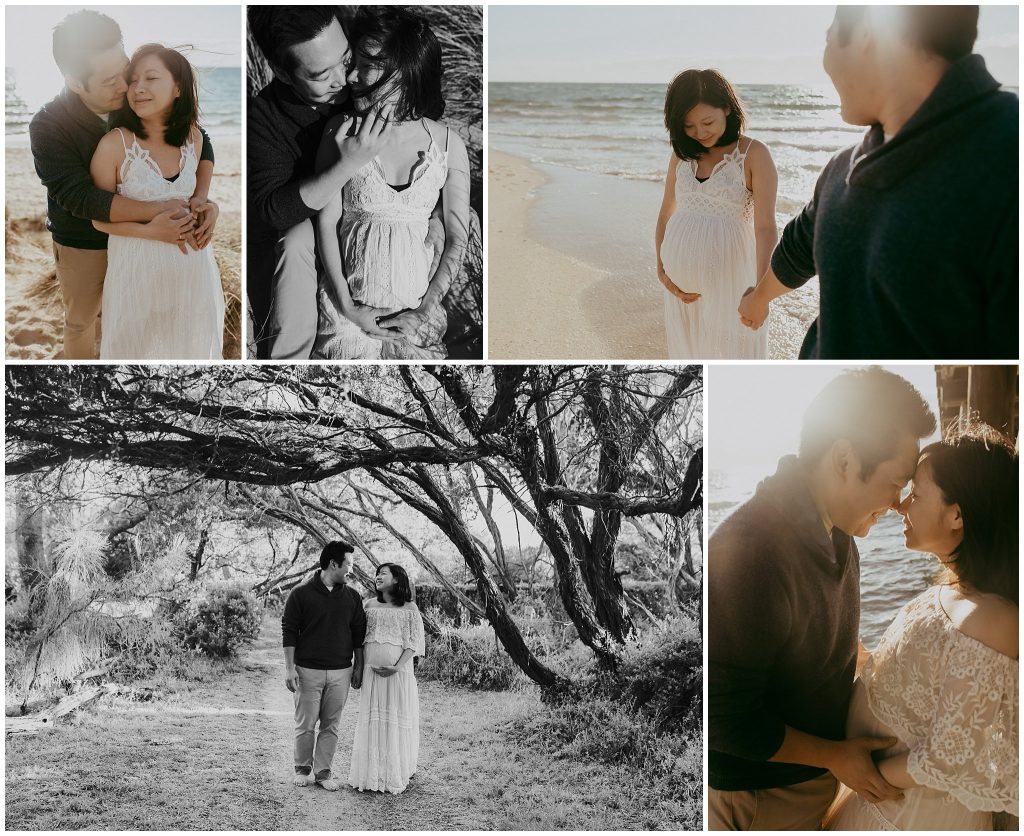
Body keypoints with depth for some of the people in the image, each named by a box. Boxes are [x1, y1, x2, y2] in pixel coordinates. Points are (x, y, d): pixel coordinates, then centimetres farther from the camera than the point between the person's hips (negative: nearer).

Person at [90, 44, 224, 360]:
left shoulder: (193, 136, -5)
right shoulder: (114, 145, -19)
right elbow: (100, 218, -11)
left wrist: (200, 200, -4)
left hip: (191, 261, 4)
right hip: (137, 265, -4)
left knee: (190, 344, 21)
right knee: (135, 345, 13)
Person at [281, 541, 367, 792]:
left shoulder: (351, 597, 7)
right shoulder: (300, 594, -4)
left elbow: (358, 633, 13)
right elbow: (289, 631, -3)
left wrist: (358, 667, 10)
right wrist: (289, 668, -7)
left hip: (340, 672, 3)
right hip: (308, 670, -3)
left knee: (331, 725, 5)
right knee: (305, 725, 2)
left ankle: (323, 772, 14)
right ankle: (303, 769, 17)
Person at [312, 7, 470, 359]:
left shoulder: (448, 144, 0)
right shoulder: (342, 130, 0)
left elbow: (458, 238, 1)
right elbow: (326, 223, -3)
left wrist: (424, 313, -6)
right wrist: (349, 309, -8)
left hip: (415, 307, 0)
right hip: (346, 305, 0)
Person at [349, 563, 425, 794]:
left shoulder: (409, 608, 4)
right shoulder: (368, 604, 11)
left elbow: (415, 640, -2)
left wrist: (397, 666, -13)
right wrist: (361, 667, -3)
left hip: (399, 670, -2)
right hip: (371, 669, 2)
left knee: (398, 718, -1)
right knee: (371, 719, 1)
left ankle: (396, 776, 6)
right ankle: (370, 775, 8)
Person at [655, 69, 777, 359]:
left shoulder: (754, 154, -10)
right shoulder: (682, 154, 5)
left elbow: (765, 226, -17)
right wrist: (662, 270, 0)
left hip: (728, 275, -5)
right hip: (682, 280, 5)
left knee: (735, 355, 2)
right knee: (690, 352, 11)